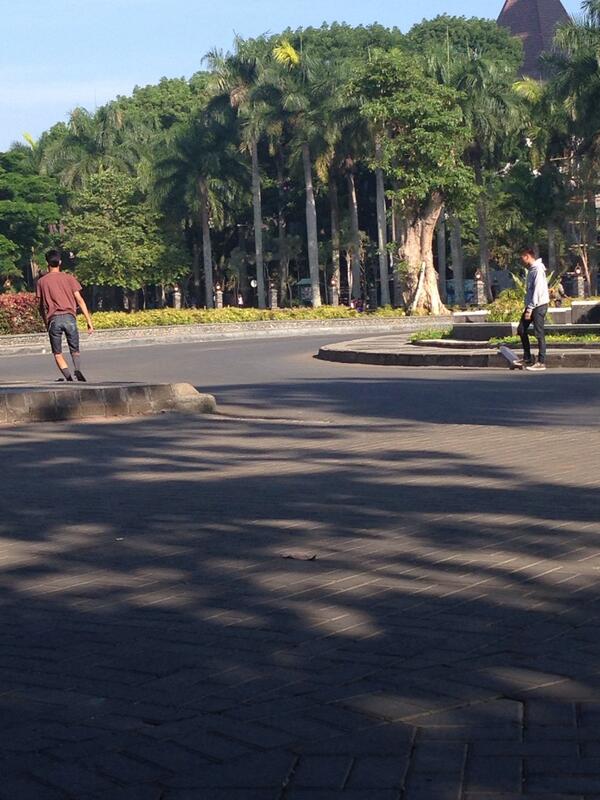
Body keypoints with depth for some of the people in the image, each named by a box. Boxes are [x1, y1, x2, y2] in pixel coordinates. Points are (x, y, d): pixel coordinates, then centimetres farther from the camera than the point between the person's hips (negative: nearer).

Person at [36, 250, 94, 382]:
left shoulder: (42, 282, 8)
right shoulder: (69, 278, 8)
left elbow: (42, 307, 8)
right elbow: (80, 300, 3)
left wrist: (46, 324, 19)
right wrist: (89, 322, 4)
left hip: (53, 319, -1)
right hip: (69, 317, 1)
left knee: (57, 354, 9)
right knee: (75, 351, 11)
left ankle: (69, 377, -12)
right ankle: (77, 370, -19)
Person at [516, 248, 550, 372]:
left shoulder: (538, 269, -16)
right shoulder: (532, 269, 14)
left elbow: (537, 291, -21)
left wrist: (530, 308, -21)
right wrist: (528, 308, 16)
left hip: (539, 305, -10)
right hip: (531, 305, 10)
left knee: (539, 333, -5)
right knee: (522, 329, 11)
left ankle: (541, 362, 0)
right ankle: (527, 359, 17)